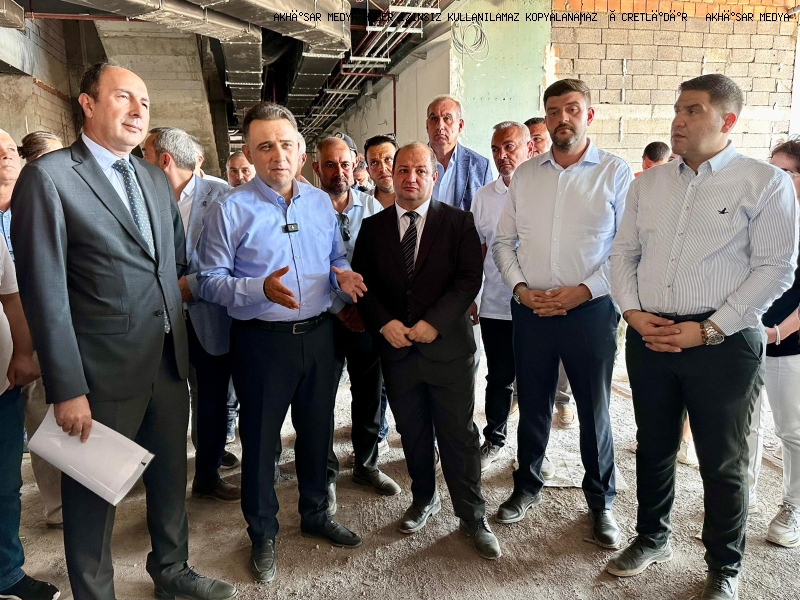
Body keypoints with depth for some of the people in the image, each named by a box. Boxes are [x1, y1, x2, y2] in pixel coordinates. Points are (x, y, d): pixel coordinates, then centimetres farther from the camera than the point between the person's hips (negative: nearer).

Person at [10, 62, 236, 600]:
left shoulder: (155, 178, 10)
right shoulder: (48, 177, -9)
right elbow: (46, 293, -13)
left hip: (170, 362, 6)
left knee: (171, 476, 21)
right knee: (95, 497, 12)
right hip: (104, 372, -6)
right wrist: (67, 390, -14)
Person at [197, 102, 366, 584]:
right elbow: (211, 281, -10)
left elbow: (337, 258, 16)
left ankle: (316, 515, 40)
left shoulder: (320, 202, 7)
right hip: (262, 340, -4)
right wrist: (262, 289, -26)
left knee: (317, 429, 17)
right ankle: (263, 534, 32)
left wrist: (343, 274, -8)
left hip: (318, 333, 4)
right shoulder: (229, 210, -8)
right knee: (260, 438, 10)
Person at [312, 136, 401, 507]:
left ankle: (366, 465, 34)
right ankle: (326, 476, 26)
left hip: (368, 318, 3)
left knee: (369, 394, 14)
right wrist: (340, 310, -12)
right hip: (324, 319, -3)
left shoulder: (372, 207, 3)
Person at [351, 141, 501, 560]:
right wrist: (384, 323, -11)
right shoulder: (373, 227, 6)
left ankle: (473, 517, 23)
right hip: (396, 349, 3)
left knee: (459, 437, 6)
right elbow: (361, 283, 4)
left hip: (448, 346, -2)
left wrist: (432, 323, -18)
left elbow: (469, 279, -8)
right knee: (412, 434, 17)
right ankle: (424, 499, 38)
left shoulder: (459, 223, -1)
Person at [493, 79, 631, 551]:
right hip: (530, 309, 3)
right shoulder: (525, 174, 8)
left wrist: (584, 290, -14)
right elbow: (503, 240, 9)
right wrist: (519, 286, -5)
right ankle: (528, 486, 35)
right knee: (533, 403, 15)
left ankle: (601, 501, 29)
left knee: (594, 409, 8)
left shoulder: (616, 172, -2)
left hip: (590, 308, -3)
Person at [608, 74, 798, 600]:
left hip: (724, 342, -4)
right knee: (654, 447, 17)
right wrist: (634, 313, -5)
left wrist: (709, 329, -14)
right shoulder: (648, 183, 10)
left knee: (723, 461, 9)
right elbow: (624, 252, 10)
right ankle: (653, 538, 38)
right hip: (647, 337, 4)